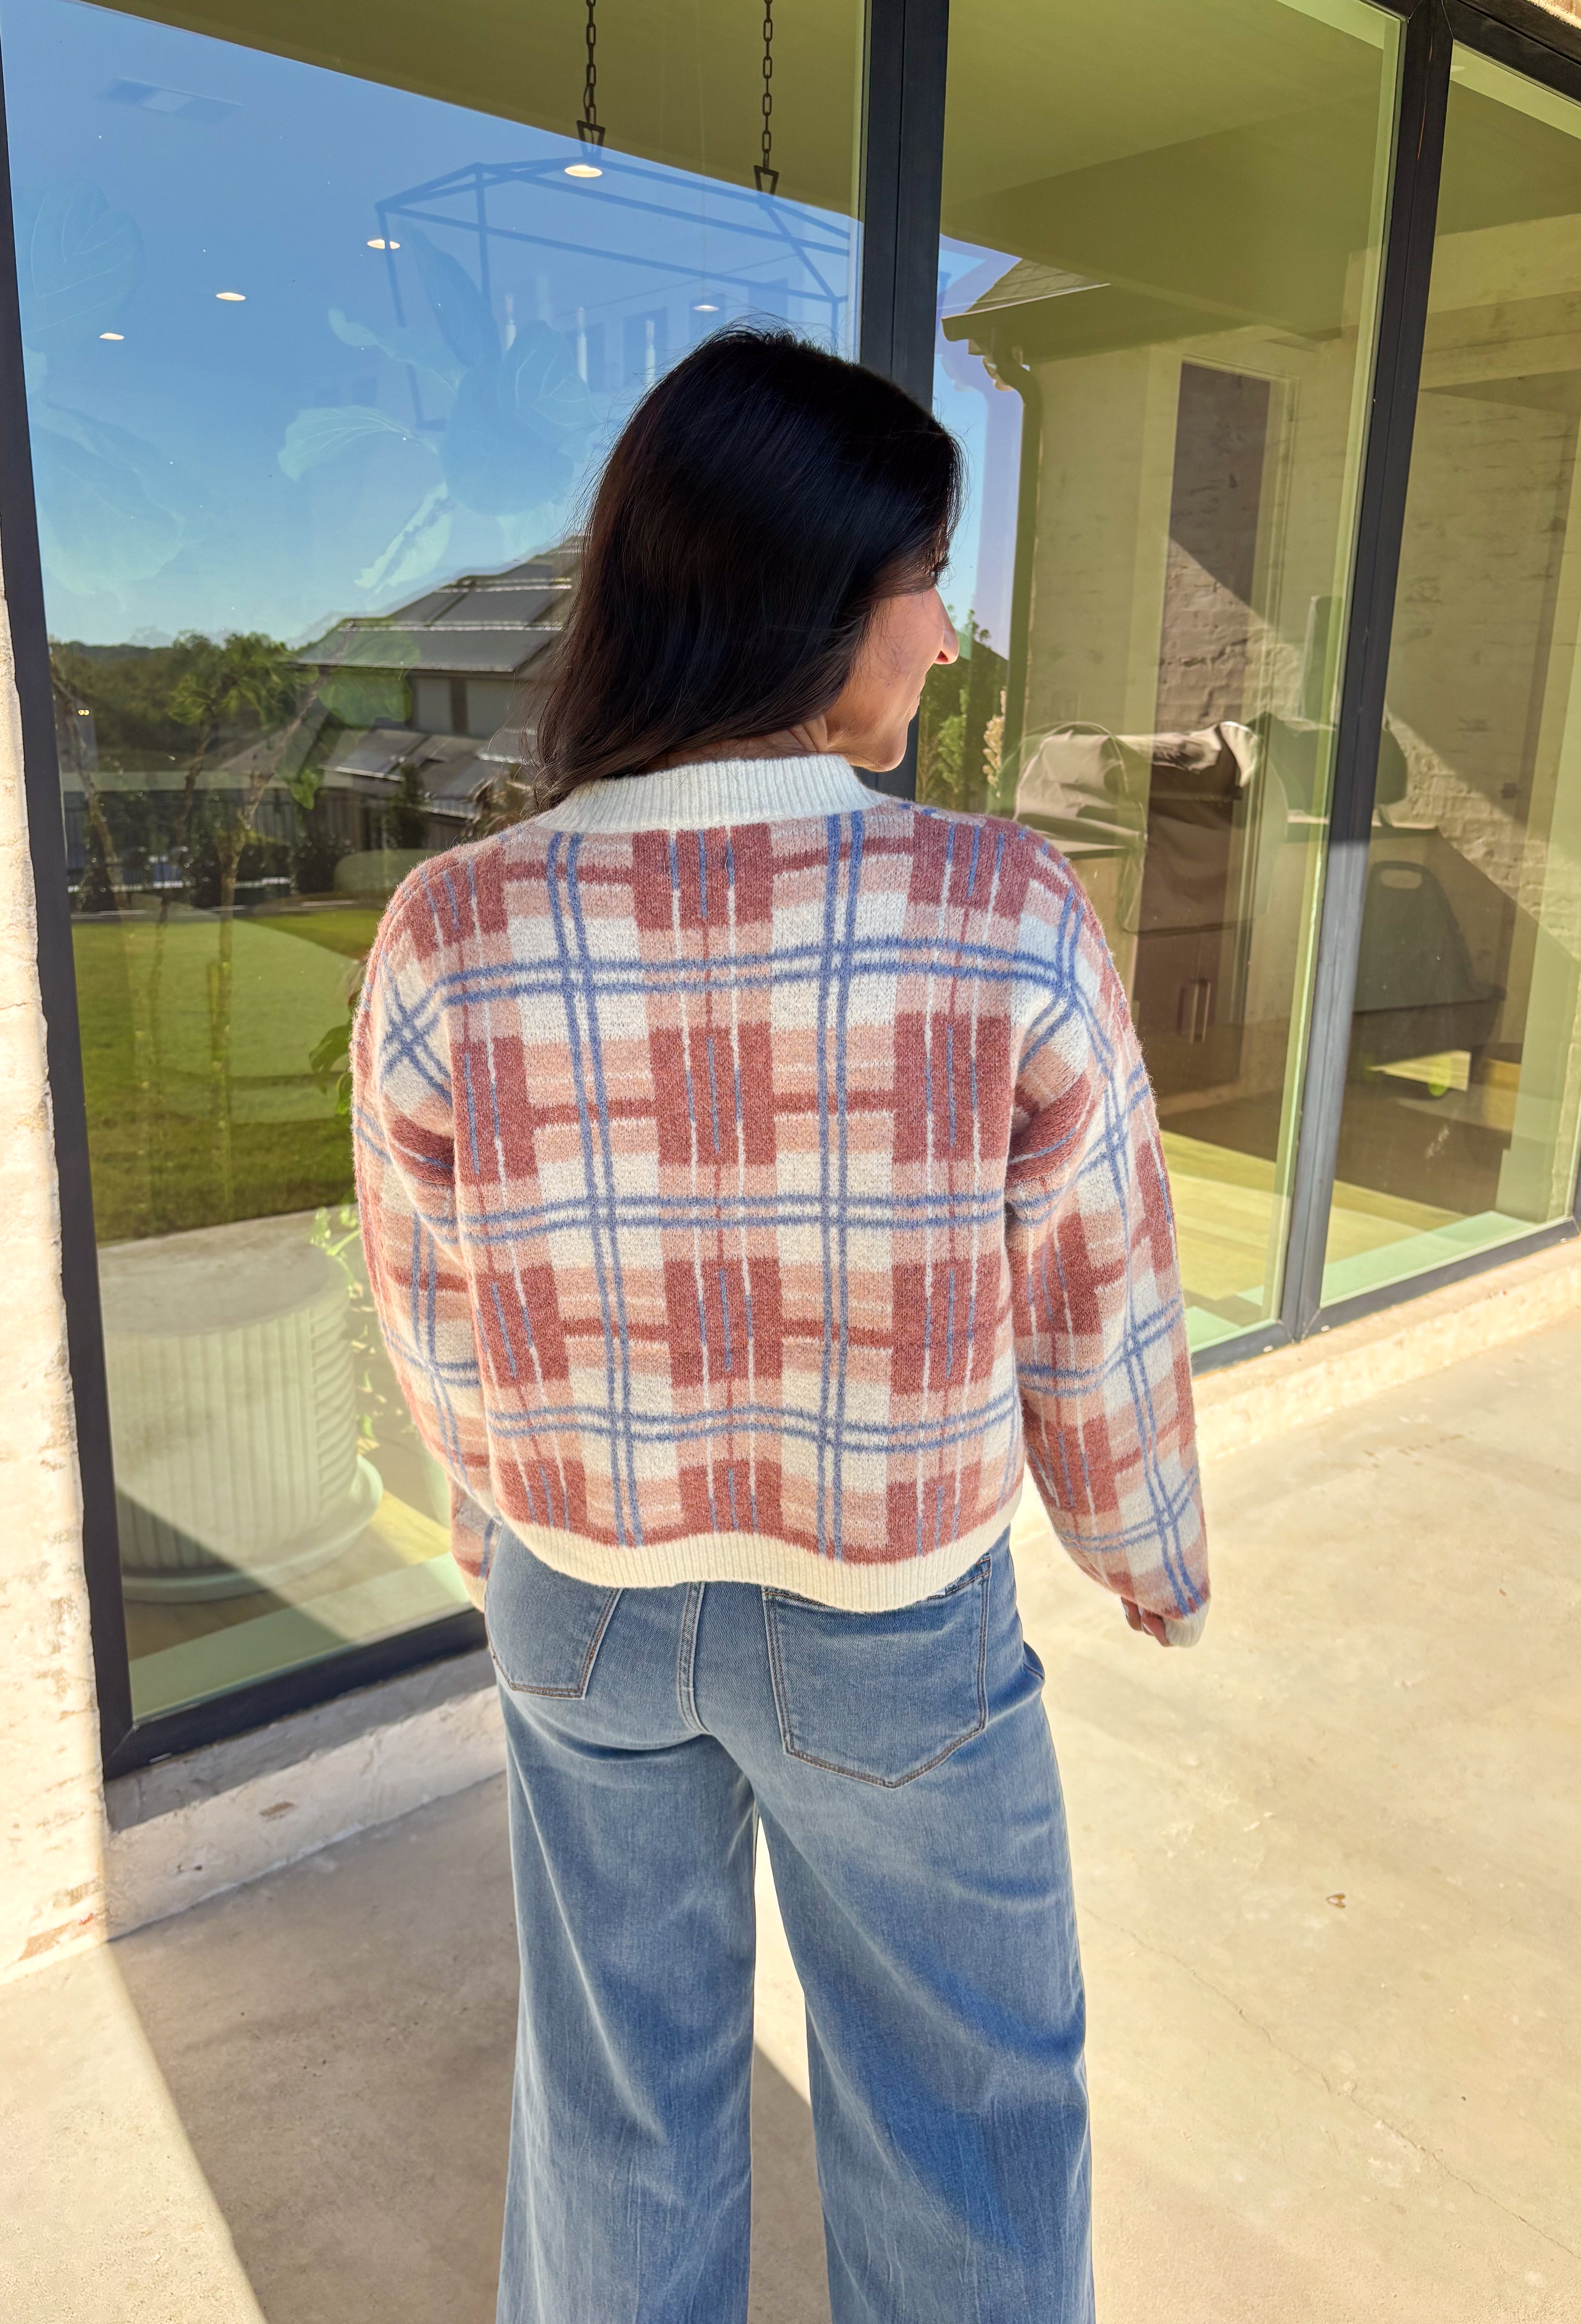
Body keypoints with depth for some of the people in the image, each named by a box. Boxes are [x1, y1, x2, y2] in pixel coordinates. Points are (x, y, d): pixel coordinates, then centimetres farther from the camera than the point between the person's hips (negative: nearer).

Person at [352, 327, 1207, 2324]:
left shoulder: (448, 943, -19)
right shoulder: (1010, 923, -25)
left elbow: (436, 1313, -5)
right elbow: (1091, 1306, -13)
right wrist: (1150, 1545, 7)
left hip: (582, 1600, 3)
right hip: (892, 1625, -2)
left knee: (620, 2071, 27)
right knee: (959, 2085, 25)